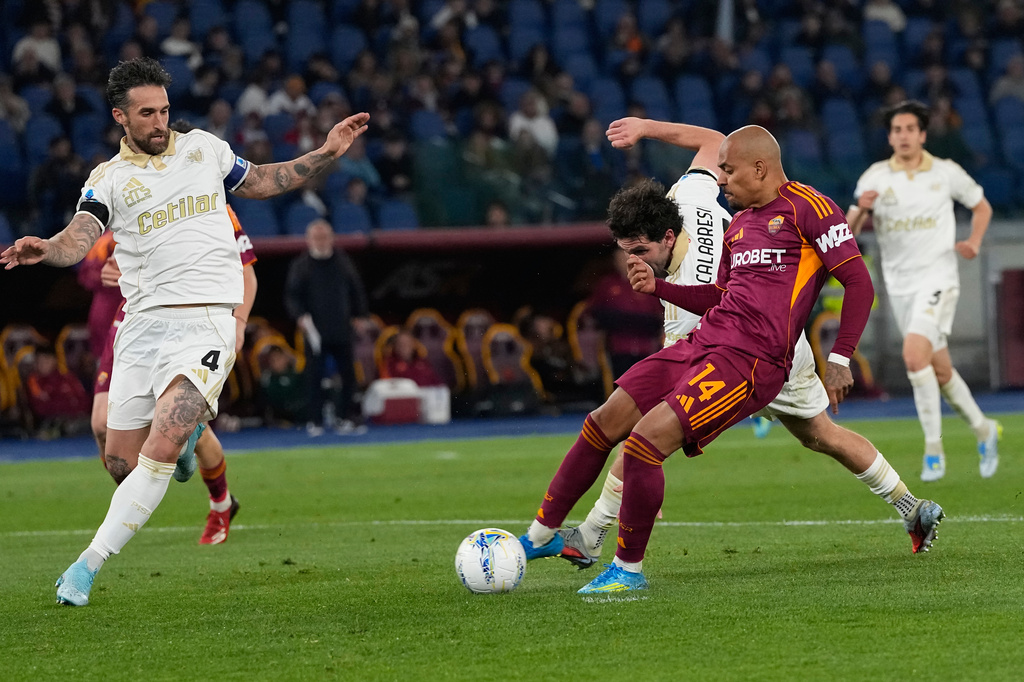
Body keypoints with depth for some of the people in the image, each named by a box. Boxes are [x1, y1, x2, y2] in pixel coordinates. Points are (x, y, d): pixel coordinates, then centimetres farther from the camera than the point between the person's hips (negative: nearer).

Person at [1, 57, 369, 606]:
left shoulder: (204, 147, 11)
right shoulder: (109, 179, 3)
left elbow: (258, 183, 29)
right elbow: (80, 237, -14)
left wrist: (326, 154, 20)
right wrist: (45, 250, -37)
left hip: (206, 322, -1)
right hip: (142, 323, 1)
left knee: (160, 450, -18)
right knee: (121, 454, 6)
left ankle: (88, 565, -15)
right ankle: (186, 426, 41)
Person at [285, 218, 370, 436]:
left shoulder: (343, 263, 11)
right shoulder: (300, 266, 3)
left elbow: (356, 292, 16)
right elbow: (291, 296, 1)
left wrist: (361, 316, 6)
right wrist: (300, 316, -16)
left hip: (342, 331, 3)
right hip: (314, 333, -3)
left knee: (347, 374, 3)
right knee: (314, 377, -4)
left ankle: (346, 417, 12)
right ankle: (314, 420, 2)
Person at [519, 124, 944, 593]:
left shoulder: (807, 208, -3)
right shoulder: (738, 227, 22)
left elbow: (858, 282, -6)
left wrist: (840, 359, -12)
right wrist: (658, 287, 15)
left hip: (752, 360, -9)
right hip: (706, 340, 9)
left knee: (645, 440, -21)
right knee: (604, 423, 4)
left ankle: (629, 569, -6)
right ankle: (541, 535, 17)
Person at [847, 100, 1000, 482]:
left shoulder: (947, 173, -1)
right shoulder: (874, 178, 2)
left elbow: (981, 206, 15)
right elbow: (849, 233, 1)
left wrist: (974, 243, -3)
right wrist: (861, 210, -20)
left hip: (938, 277, -4)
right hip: (899, 285, 4)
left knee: (914, 354, -23)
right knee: (940, 371, 10)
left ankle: (933, 447, -15)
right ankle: (983, 429, 34)